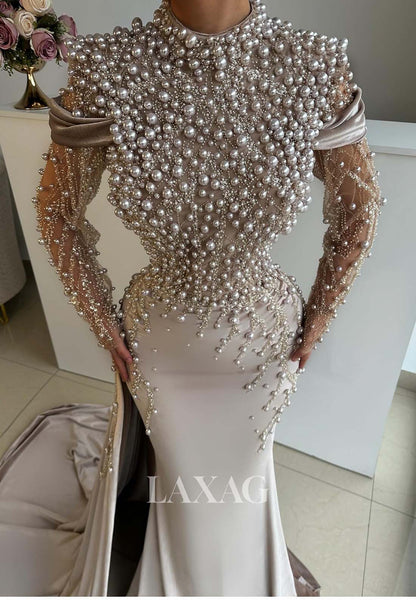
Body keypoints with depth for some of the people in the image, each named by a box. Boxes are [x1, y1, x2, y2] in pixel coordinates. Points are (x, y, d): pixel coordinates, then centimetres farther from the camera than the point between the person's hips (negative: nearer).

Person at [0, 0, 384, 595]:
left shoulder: (317, 70, -19)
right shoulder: (105, 72, -20)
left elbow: (358, 212, -5)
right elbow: (57, 213, -7)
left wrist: (314, 328, -1)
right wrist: (105, 327, -3)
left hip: (264, 340, 1)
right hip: (159, 342, 0)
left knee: (244, 462, 31)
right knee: (175, 467, 29)